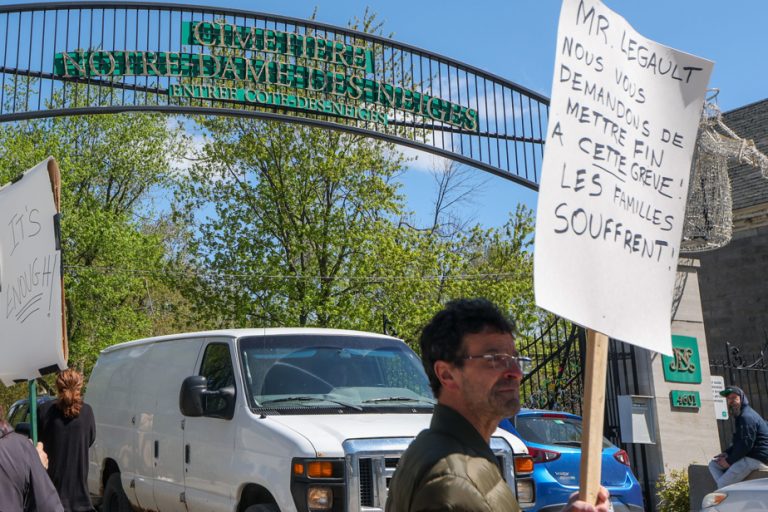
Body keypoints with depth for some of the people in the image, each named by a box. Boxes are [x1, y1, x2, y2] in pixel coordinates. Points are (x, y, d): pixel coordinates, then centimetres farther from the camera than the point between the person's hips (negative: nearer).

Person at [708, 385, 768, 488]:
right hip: (748, 457, 11)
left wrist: (729, 461, -14)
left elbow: (746, 444, -23)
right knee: (713, 464, 10)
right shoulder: (741, 416, 20)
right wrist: (726, 453, 8)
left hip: (756, 459, -11)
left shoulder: (747, 417, -16)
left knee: (722, 484, -15)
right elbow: (738, 442, 24)